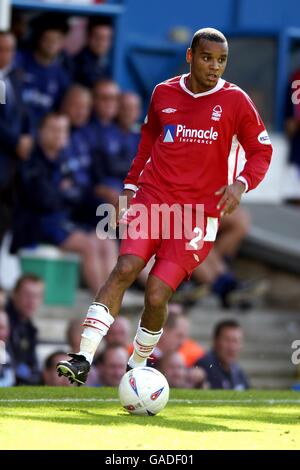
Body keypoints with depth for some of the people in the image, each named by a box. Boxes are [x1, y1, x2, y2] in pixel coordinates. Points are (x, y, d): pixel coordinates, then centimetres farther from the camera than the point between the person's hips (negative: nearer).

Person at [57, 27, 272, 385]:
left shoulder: (235, 101, 0)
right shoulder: (163, 94, 8)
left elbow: (261, 152, 7)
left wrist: (241, 183, -12)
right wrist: (131, 185, 19)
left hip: (199, 212, -2)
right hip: (153, 197, 2)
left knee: (156, 295, -11)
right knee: (125, 268, -21)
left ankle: (137, 366, 14)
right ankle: (83, 359, -26)